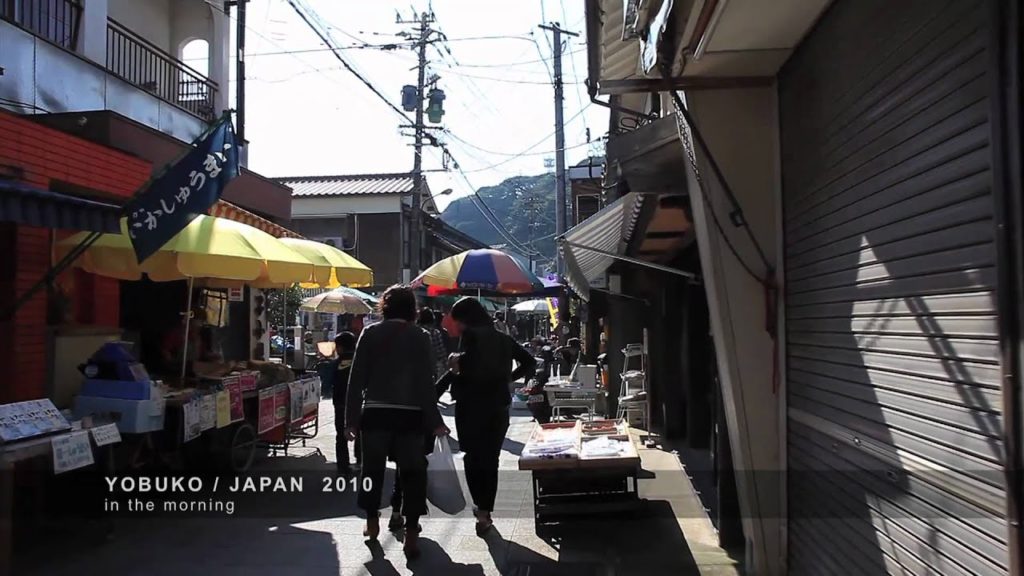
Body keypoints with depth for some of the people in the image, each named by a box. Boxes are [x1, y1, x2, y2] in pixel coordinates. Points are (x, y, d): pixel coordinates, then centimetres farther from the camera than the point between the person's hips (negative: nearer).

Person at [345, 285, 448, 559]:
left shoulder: (370, 333, 2)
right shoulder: (420, 337, -1)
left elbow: (356, 379, 0)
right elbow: (426, 383, -5)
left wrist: (351, 418, 4)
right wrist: (434, 421, 0)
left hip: (375, 412, 1)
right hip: (410, 414, -1)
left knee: (372, 466, 17)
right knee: (412, 470, 5)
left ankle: (372, 522, 30)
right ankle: (411, 534, 1)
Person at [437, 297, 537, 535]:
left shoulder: (470, 336, -8)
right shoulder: (503, 339, 11)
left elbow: (469, 368, -24)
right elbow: (530, 362, 15)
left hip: (472, 406, -5)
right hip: (498, 406, 5)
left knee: (473, 458, 6)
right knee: (490, 459, 12)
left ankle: (482, 509, 1)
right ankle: (485, 511, 15)